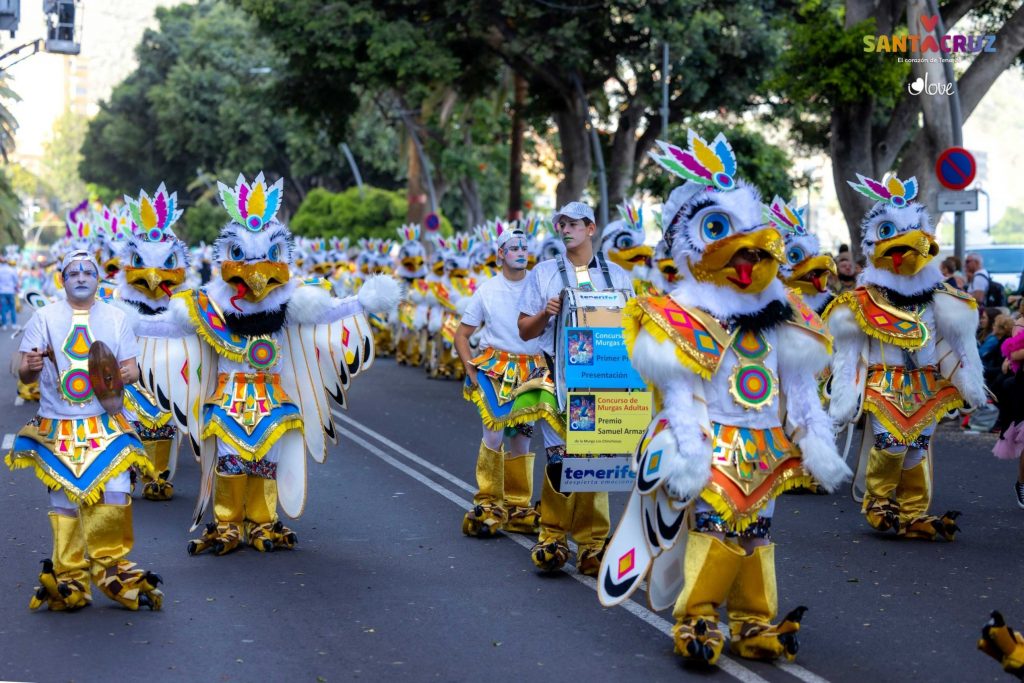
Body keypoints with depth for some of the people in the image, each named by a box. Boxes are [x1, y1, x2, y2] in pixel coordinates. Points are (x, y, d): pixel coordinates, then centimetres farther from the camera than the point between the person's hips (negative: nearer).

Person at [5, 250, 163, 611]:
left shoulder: (115, 317, 6)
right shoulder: (44, 318, 2)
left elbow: (132, 367, 8)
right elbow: (25, 374, -1)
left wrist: (127, 373, -16)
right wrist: (30, 366, -25)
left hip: (106, 423, 0)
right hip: (58, 427, 0)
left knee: (115, 493, -12)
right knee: (64, 502, 3)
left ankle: (111, 566, 7)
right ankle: (69, 579, 14)